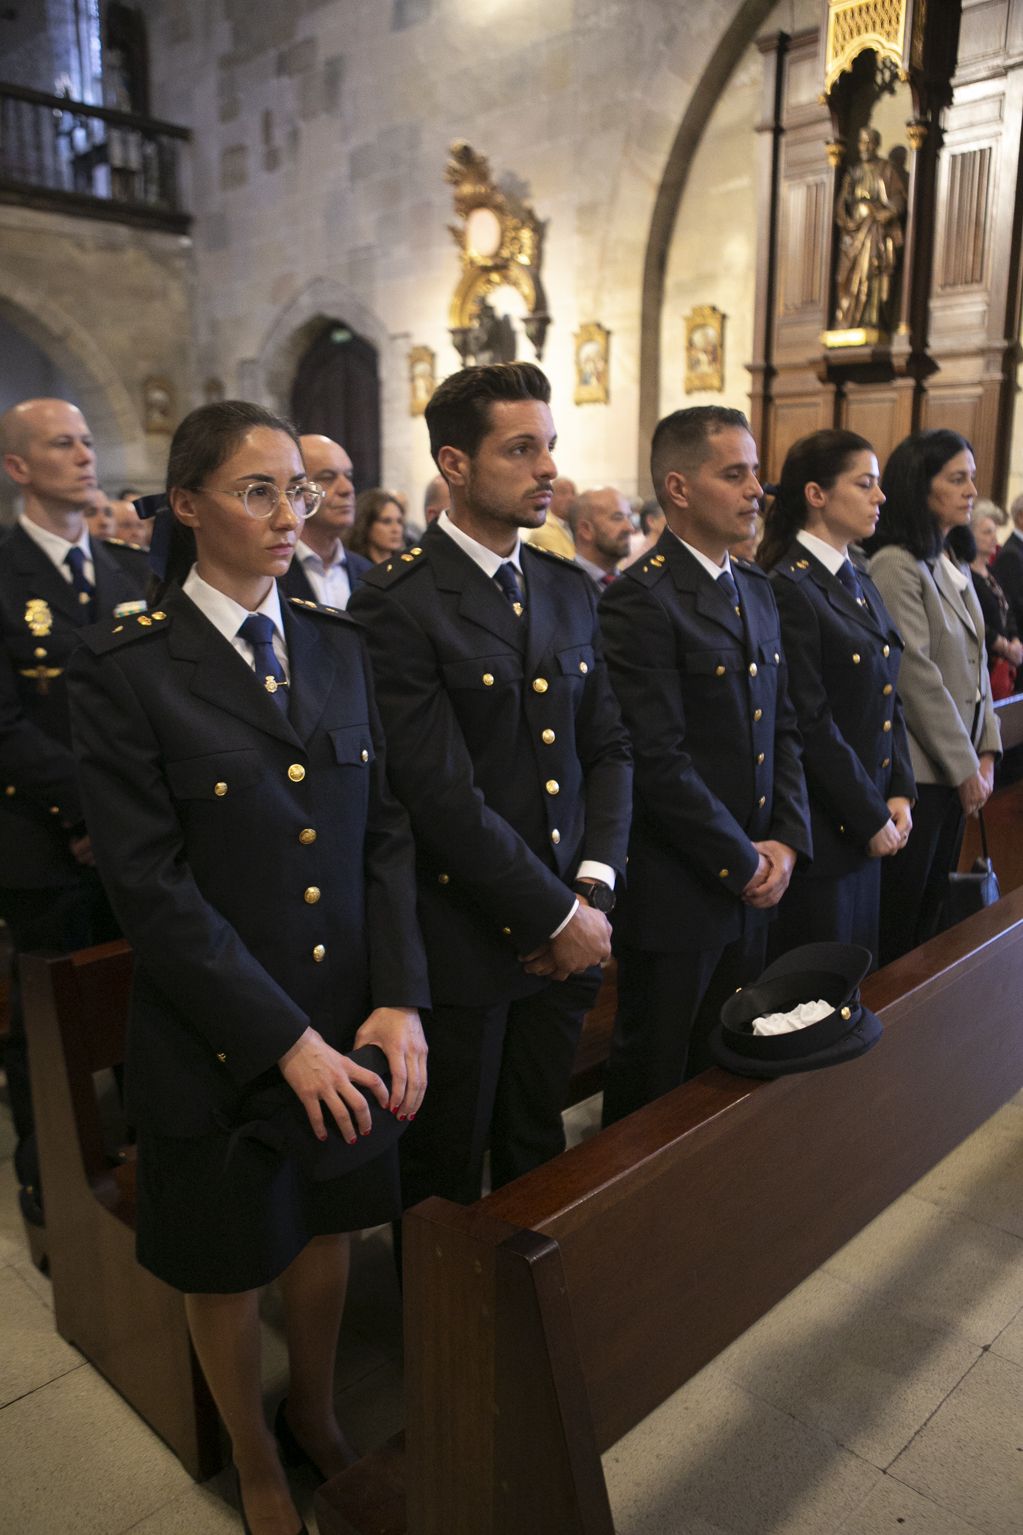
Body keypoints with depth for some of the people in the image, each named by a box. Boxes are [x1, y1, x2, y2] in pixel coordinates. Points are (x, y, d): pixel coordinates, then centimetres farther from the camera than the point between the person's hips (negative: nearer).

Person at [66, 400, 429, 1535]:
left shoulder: (337, 646, 2)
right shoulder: (125, 667, -12)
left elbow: (387, 834, 0)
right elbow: (152, 887, -16)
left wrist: (399, 999, -10)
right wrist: (285, 1039, -18)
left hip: (347, 1025, 4)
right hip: (218, 1043, -4)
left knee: (326, 1226, 22)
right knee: (228, 1263, 18)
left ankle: (316, 1414, 52)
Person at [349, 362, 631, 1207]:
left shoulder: (571, 589, 8)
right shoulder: (399, 603, -15)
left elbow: (608, 747, 7)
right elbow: (443, 795, -19)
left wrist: (593, 890, -6)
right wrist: (555, 917, -13)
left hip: (570, 929, 6)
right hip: (462, 940, -6)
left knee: (538, 1151, 22)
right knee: (445, 1174, 14)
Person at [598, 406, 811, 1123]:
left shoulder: (757, 588, 11)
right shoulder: (641, 598, -17)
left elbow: (784, 726, 12)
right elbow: (659, 761, -22)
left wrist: (787, 839, -1)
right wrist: (742, 864, -14)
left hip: (755, 881, 8)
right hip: (676, 893, -8)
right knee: (655, 1081, 11)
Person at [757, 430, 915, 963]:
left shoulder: (862, 585, 11)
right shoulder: (789, 589, -16)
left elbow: (889, 699, 13)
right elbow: (811, 725, -19)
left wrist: (900, 794, 3)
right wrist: (871, 818, -14)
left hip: (871, 827, 8)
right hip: (822, 833, -8)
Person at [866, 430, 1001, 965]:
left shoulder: (952, 568, 13)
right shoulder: (896, 565, -14)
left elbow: (973, 665, 15)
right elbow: (916, 675, -18)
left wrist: (986, 750, 6)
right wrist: (964, 765, -13)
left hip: (955, 770, 8)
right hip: (916, 770, -8)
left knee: (931, 907, 16)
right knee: (896, 920, 1)